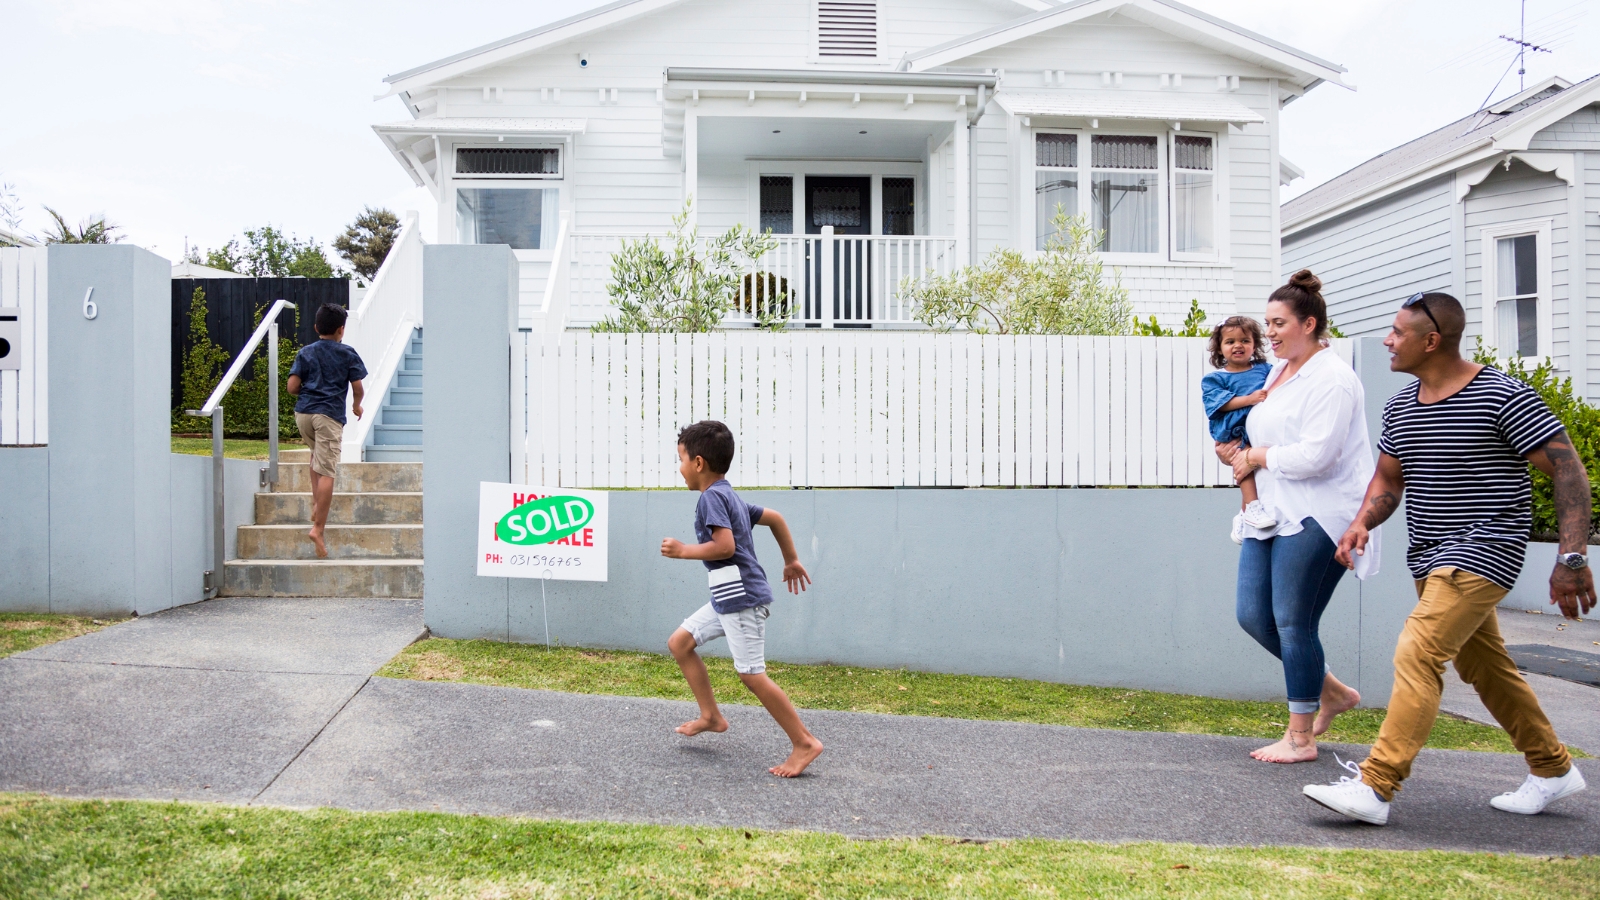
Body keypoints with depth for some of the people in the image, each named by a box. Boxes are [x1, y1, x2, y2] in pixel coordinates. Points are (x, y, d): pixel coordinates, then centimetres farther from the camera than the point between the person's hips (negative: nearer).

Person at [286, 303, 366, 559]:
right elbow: (357, 387, 3)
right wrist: (357, 405, 23)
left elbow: (292, 387, 3)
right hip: (330, 415, -4)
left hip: (303, 413, 4)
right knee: (327, 471, -7)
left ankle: (316, 505, 23)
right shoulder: (347, 353, 3)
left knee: (317, 455, 30)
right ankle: (318, 527, -14)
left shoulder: (305, 352, 9)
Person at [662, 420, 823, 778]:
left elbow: (725, 546, -24)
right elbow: (775, 518, 24)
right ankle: (711, 716, 17)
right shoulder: (732, 497, 17)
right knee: (679, 642, 14)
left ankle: (805, 742, -2)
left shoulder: (711, 497, -13)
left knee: (751, 674, -8)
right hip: (728, 597, 10)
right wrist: (792, 560, 31)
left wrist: (683, 550, -11)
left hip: (741, 597, -10)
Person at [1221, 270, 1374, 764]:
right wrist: (1241, 452, 7)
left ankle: (1301, 737, 10)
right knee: (1253, 615, 6)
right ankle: (1332, 691, 27)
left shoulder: (1332, 379, -12)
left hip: (1315, 517, -9)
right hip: (1272, 514, 9)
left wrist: (1256, 457, -7)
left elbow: (1313, 455, -21)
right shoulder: (1278, 372, 15)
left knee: (1293, 623, -5)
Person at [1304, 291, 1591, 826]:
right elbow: (1388, 480, 17)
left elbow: (1569, 470, -12)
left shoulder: (1502, 397, -13)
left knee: (1417, 654, -19)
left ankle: (1374, 786, -19)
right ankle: (1552, 769, 36)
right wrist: (1363, 523, -4)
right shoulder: (1400, 407, 8)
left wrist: (1573, 557, -18)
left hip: (1482, 550, -8)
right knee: (1484, 666, 18)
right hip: (1429, 556, 8)